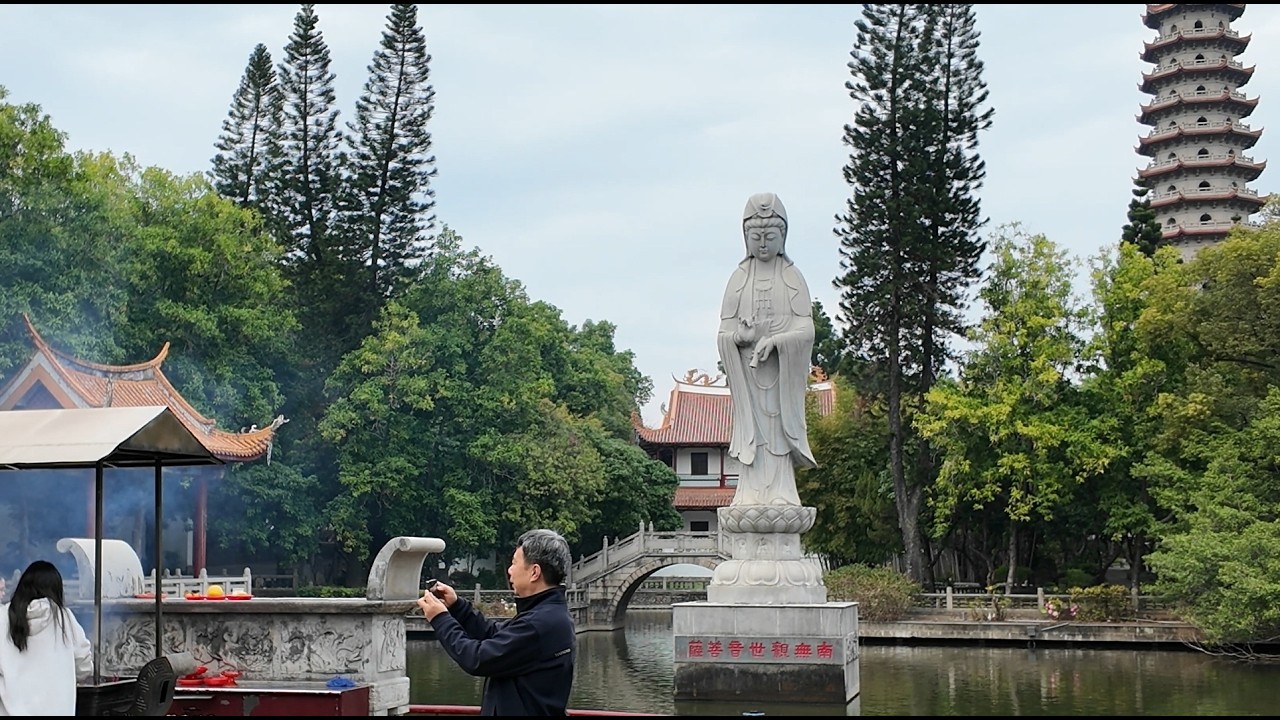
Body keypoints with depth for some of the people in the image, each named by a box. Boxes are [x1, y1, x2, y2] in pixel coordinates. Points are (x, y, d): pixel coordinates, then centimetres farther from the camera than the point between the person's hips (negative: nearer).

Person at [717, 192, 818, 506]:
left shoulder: (792, 278, 6)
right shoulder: (739, 278, 8)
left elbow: (806, 330, -3)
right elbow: (723, 334, 3)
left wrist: (774, 341, -19)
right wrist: (739, 335, -19)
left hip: (783, 370, -1)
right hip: (747, 372, 1)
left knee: (779, 436, -5)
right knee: (752, 439, -3)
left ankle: (780, 497, -6)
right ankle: (752, 497, -4)